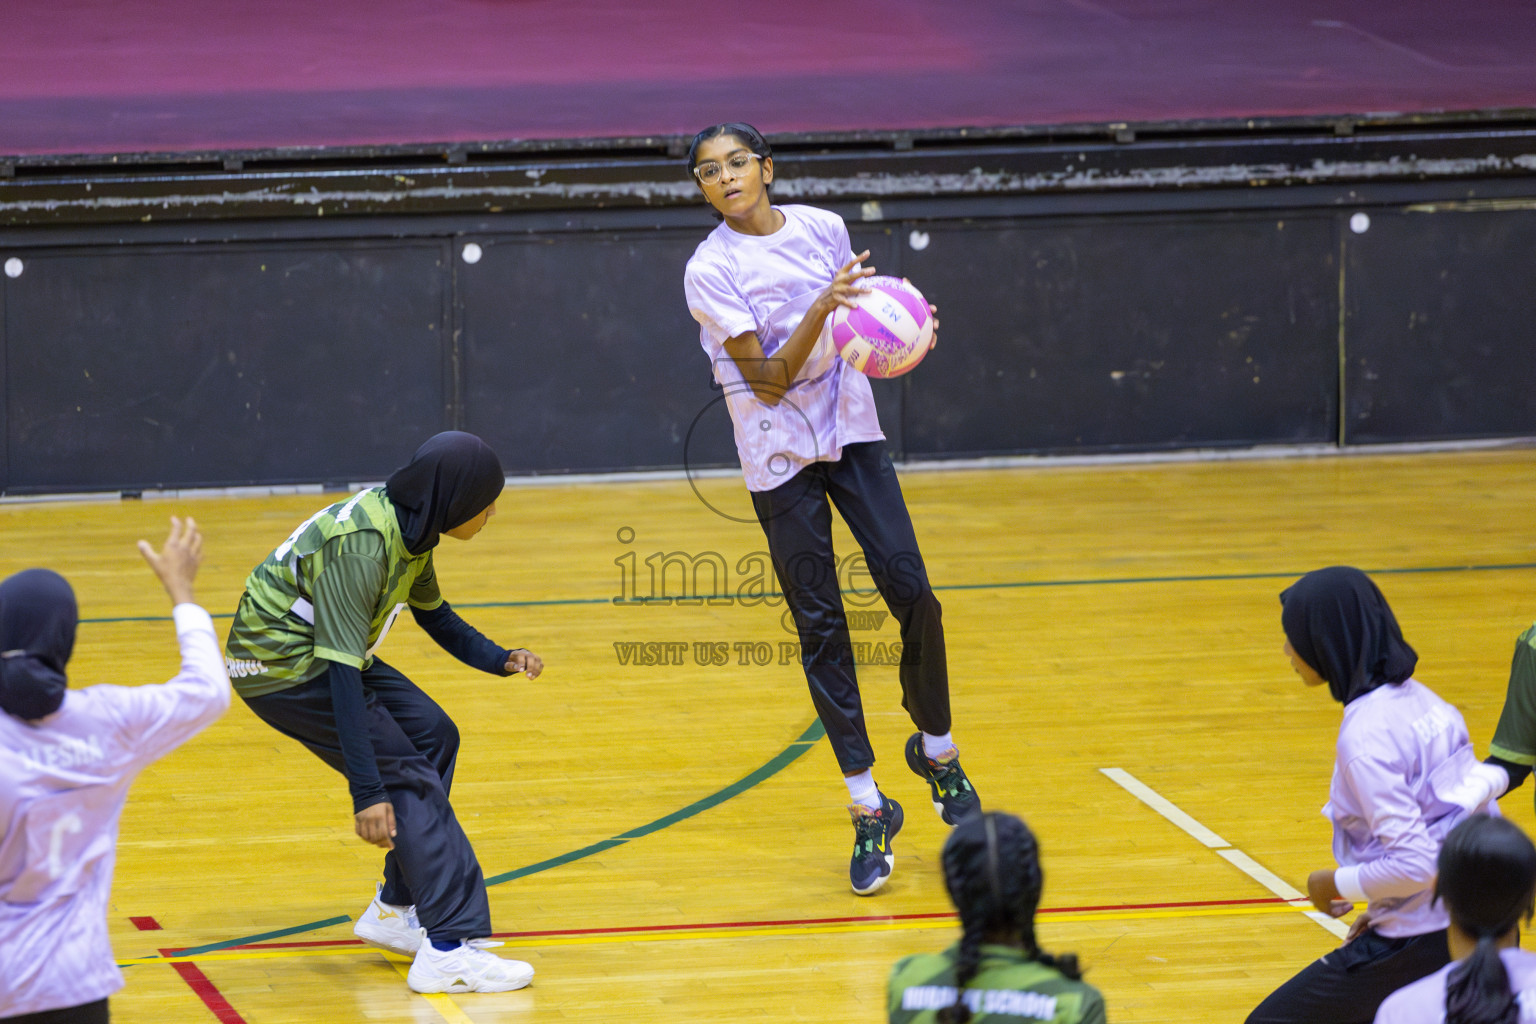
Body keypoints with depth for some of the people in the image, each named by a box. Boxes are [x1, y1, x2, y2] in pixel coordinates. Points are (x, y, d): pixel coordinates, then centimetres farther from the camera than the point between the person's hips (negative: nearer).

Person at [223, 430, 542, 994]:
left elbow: (432, 613, 16)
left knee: (432, 735, 8)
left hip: (321, 652, 10)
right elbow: (342, 672, -33)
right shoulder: (361, 546, -30)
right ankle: (449, 948, -19)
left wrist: (500, 660, 0)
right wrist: (366, 791, -36)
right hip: (280, 667, -10)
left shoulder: (412, 525, -2)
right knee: (407, 776, -14)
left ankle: (398, 909, 16)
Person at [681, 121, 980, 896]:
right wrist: (820, 309, -29)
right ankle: (868, 808, 4)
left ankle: (936, 748, 17)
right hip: (778, 453, -3)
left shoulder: (823, 228, 1)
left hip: (850, 429, 3)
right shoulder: (710, 270, -12)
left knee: (912, 593, -7)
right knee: (820, 627, -2)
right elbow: (768, 378, -17)